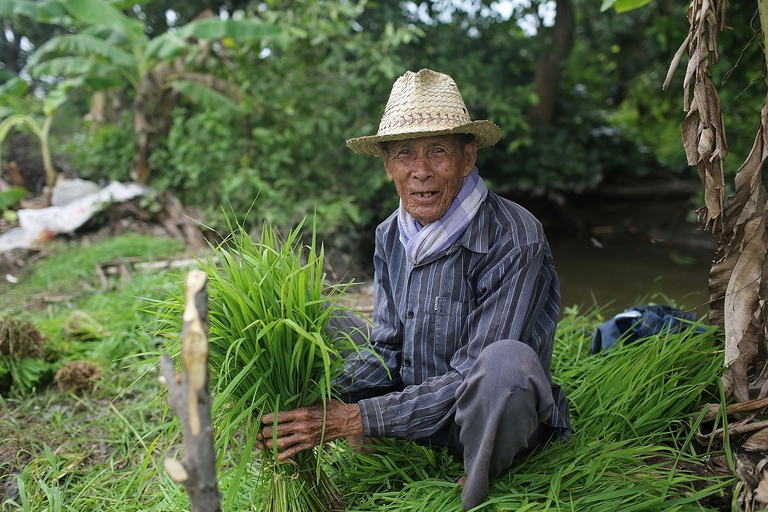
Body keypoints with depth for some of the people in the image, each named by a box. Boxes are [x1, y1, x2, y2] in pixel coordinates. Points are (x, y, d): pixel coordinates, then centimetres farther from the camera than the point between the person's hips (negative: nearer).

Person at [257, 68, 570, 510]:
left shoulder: (514, 241, -26)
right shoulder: (391, 235, -4)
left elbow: (472, 380, -28)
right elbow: (386, 350, -2)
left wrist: (354, 419, -31)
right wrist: (322, 406, -20)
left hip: (493, 419, -5)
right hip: (415, 405, 6)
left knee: (507, 360, -40)